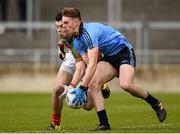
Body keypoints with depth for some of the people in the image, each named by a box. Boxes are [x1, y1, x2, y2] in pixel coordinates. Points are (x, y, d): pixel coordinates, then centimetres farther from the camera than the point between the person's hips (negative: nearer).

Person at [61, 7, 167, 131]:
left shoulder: (89, 31, -27)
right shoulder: (77, 41, 3)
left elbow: (93, 64, -32)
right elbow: (88, 64, 5)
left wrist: (82, 88, -32)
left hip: (124, 51, -9)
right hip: (109, 58, 9)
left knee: (125, 84, -31)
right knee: (93, 84, -13)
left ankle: (156, 104, -7)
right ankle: (104, 124, -12)